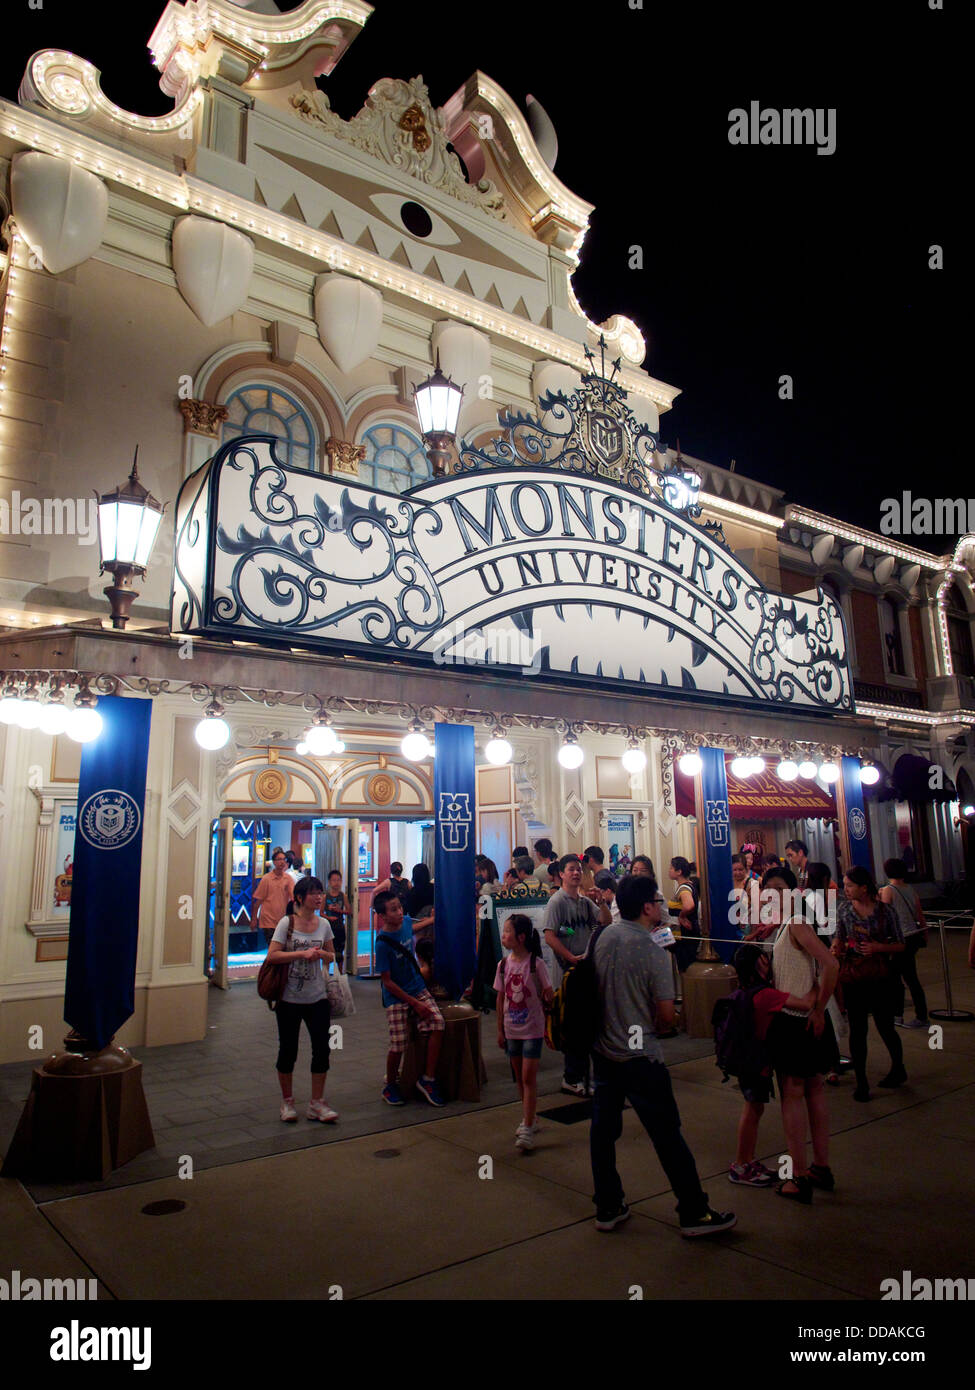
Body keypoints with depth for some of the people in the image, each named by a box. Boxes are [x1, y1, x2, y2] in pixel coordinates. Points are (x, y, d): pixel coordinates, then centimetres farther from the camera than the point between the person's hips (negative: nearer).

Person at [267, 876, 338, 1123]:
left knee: (322, 1049, 4)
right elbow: (272, 954, -16)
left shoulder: (323, 924, 3)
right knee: (288, 1050, 9)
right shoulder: (287, 923, -9)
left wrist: (322, 954, -9)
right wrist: (302, 954, -24)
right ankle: (287, 1101, 28)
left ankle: (317, 1103, 19)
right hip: (290, 999, -4)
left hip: (317, 998, 4)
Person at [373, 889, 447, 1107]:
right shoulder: (383, 944, -19)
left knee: (437, 1023, -14)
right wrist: (415, 1003, -16)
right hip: (396, 997, -5)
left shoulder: (405, 923, -3)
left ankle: (428, 1080, -2)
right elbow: (387, 982, -15)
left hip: (418, 988, 5)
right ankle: (390, 1085, 24)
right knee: (398, 1045, -5)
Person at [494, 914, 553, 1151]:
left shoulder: (536, 963, -15)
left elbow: (549, 993, -4)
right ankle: (529, 1119, 31)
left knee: (529, 1077, -5)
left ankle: (527, 1129, 2)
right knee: (520, 1077, 15)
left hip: (532, 1028, -5)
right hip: (511, 1029, 5)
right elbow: (501, 998, 7)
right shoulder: (503, 964, 0)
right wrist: (500, 1029, 8)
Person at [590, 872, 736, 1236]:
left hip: (602, 1051, 6)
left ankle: (607, 1207, 25)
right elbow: (666, 1016, -14)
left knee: (603, 1128, 14)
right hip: (639, 1055, -6)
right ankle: (694, 1213, 17)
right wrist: (659, 1022, 7)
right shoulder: (653, 952, -19)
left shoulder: (603, 936, -2)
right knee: (667, 1134, 6)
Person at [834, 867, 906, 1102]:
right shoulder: (843, 909, -1)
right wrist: (836, 948, -11)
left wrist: (878, 947, -17)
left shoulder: (885, 910, -6)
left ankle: (898, 1069, 37)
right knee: (857, 1029, 6)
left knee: (885, 1027, 10)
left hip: (880, 977, -1)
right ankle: (861, 1082, 17)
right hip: (852, 977, 1)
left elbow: (900, 946, 0)